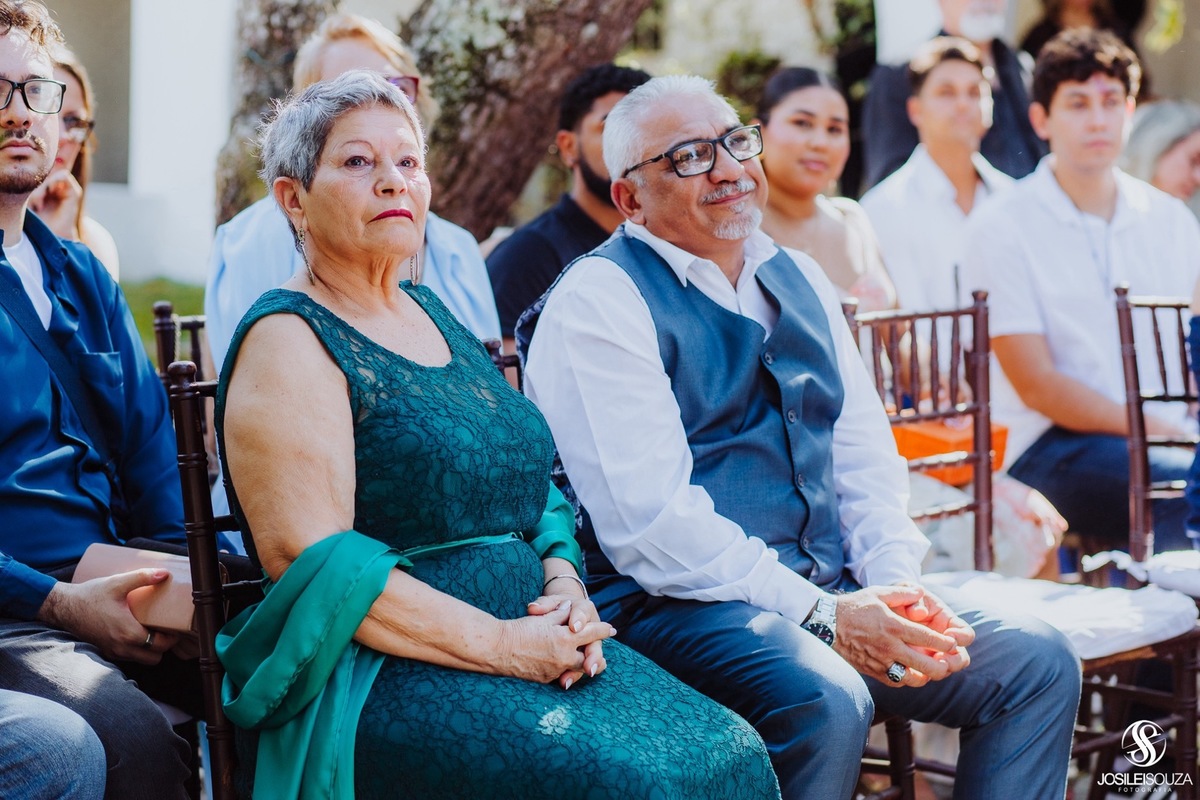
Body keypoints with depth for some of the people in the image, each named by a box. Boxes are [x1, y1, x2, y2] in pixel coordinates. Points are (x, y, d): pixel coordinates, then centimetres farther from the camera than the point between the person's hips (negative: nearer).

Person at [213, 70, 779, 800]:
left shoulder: (434, 315, 19)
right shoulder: (288, 341, -6)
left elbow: (533, 488, 23)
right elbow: (313, 561, -16)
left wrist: (565, 586, 1)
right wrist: (501, 647, -18)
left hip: (529, 641, 8)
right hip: (382, 673, -7)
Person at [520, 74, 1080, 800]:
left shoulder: (798, 279, 18)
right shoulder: (599, 304, -7)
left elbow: (864, 453, 16)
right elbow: (651, 521, -16)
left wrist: (896, 581, -4)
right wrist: (823, 617, -20)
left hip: (830, 594, 8)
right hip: (680, 606, -7)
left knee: (1038, 661, -7)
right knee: (827, 700, -35)